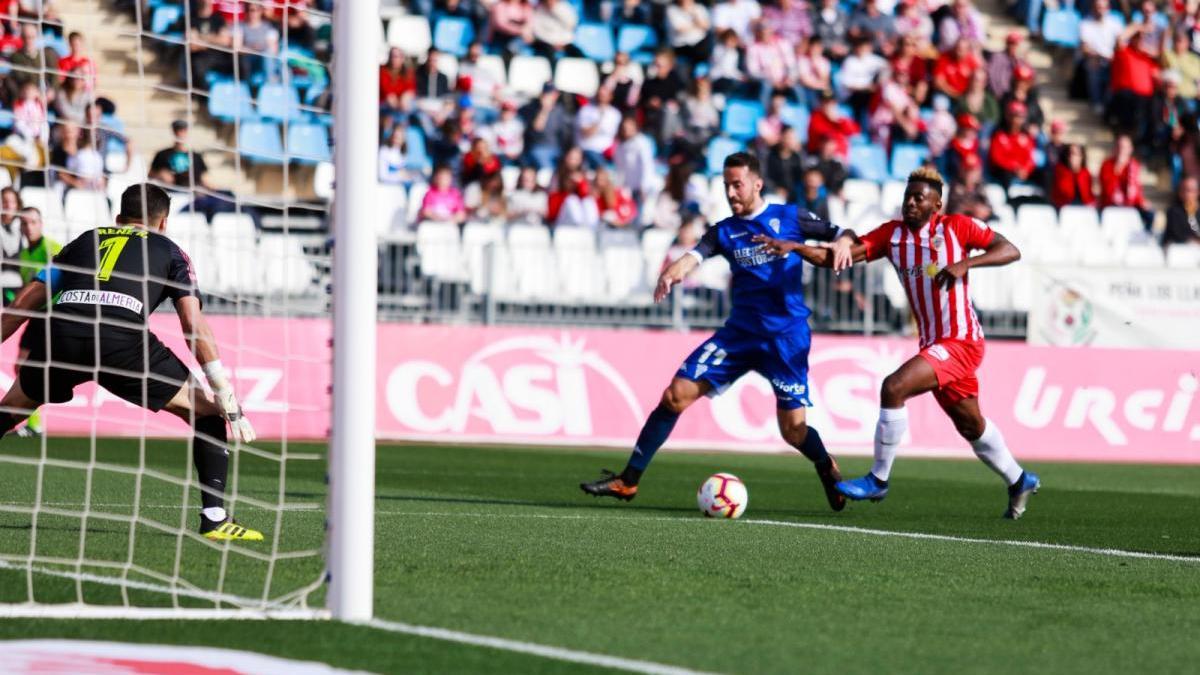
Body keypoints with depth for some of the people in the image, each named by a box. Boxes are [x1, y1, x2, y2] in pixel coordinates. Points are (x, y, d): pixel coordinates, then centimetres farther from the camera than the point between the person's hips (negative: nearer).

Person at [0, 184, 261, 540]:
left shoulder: (85, 240, 34)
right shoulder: (168, 251, 26)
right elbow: (194, 326, 12)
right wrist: (227, 398, 10)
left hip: (61, 334, 3)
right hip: (122, 338, -3)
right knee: (205, 411, 16)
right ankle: (214, 517, 5)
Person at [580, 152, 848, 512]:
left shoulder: (789, 218, -1)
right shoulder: (724, 231, 7)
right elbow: (694, 256, -12)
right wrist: (671, 274, -35)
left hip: (786, 336, -4)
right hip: (739, 332, 4)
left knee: (793, 430, -7)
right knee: (676, 394, -6)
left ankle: (827, 469, 28)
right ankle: (628, 479, 0)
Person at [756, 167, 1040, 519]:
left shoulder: (957, 227, -9)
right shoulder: (892, 234, 3)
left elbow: (1010, 251, -9)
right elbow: (837, 257, -4)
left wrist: (965, 264, -23)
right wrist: (794, 248, -20)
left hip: (961, 341, -7)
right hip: (933, 343, 7)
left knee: (894, 387, -23)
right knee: (971, 425, 20)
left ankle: (878, 479, -12)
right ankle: (1019, 482, 42)